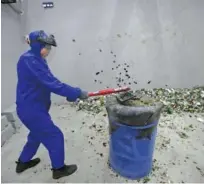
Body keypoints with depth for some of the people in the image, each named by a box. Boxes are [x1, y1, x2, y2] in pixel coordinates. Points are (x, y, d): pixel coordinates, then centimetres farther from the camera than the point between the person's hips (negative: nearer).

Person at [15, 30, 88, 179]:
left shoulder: (36, 60, 10)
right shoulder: (29, 60, -22)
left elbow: (49, 83, 8)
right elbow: (52, 83, -29)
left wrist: (70, 94, -1)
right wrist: (77, 93, -24)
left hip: (33, 107, 10)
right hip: (32, 109, -10)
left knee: (37, 134, 27)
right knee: (55, 136, 3)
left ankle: (23, 162, 48)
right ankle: (59, 169, 23)